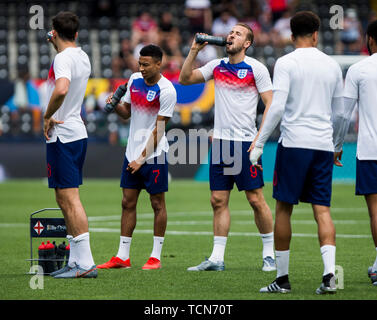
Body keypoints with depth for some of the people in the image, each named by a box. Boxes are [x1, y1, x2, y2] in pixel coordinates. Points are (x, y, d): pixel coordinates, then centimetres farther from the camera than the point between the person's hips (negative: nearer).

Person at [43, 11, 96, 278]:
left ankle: (85, 263, -13)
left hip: (63, 135, -10)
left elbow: (61, 89, -34)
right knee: (65, 199, 15)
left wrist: (48, 116, -20)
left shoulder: (63, 59, -15)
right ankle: (76, 260, 17)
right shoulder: (83, 57, 14)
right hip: (78, 133, 10)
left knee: (70, 199, -10)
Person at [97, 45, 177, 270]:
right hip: (132, 151, 6)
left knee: (157, 203, 1)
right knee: (128, 202, 6)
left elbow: (159, 129, -14)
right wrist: (116, 105, -5)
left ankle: (156, 257, 6)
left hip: (154, 154, -6)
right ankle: (123, 257, 9)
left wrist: (142, 158, -16)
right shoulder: (134, 80, 7)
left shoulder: (166, 90, -13)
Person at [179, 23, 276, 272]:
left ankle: (269, 254, 8)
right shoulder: (217, 66, 12)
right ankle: (217, 258, 7)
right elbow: (185, 79, 13)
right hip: (220, 141, 5)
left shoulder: (256, 68, -3)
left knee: (256, 200, -3)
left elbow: (270, 104, -5)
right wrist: (194, 51, 2)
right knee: (218, 200, 4)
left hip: (245, 141, -5)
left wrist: (260, 138, -14)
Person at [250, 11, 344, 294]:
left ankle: (282, 278, 7)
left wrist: (259, 145, -8)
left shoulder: (286, 63, -4)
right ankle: (330, 272, -14)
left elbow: (277, 108, -12)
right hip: (324, 145, 4)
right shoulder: (332, 65, 10)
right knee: (322, 209, 2)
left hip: (294, 143, -4)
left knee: (284, 209, 4)